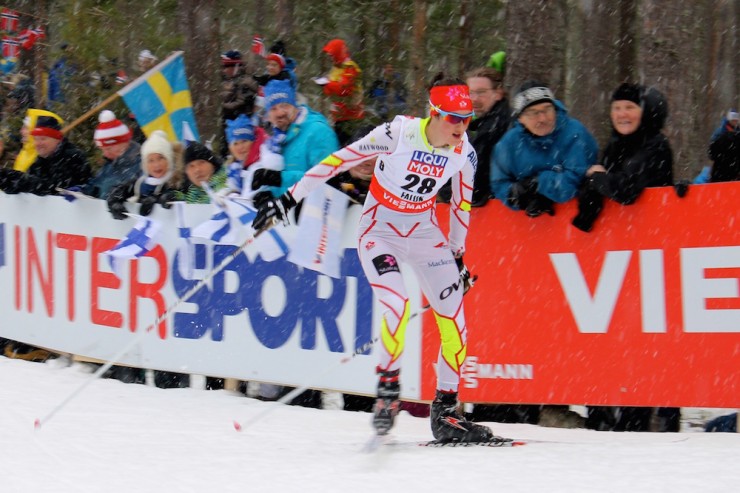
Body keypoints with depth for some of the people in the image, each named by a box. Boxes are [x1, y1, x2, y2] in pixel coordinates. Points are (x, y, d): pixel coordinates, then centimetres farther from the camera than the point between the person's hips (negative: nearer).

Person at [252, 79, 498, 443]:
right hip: (380, 230, -5)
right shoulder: (400, 133, -21)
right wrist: (290, 197, -17)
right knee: (398, 305, -27)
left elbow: (462, 205, 10)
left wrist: (458, 254, 16)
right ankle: (387, 389, -7)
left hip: (425, 232, 5)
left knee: (454, 317, -5)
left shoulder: (463, 153, -7)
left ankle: (446, 412, 6)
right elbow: (339, 160, -17)